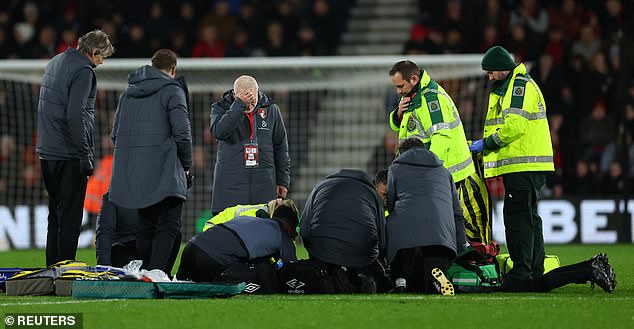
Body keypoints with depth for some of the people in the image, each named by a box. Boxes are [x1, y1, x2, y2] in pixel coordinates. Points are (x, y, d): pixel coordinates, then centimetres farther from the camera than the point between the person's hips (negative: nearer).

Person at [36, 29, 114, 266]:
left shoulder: (54, 63, 15)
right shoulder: (83, 71, -14)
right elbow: (75, 115, -22)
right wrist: (85, 155, -18)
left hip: (47, 151, 9)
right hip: (69, 155, -9)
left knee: (55, 213, 15)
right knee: (70, 216, -4)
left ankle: (52, 268, 18)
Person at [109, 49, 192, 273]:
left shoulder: (128, 93, 18)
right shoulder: (172, 91, -2)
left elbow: (115, 134, 19)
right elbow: (182, 133, -9)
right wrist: (186, 166, 3)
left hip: (133, 174, 6)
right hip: (164, 171, -6)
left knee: (145, 226, 12)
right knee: (168, 225, -8)